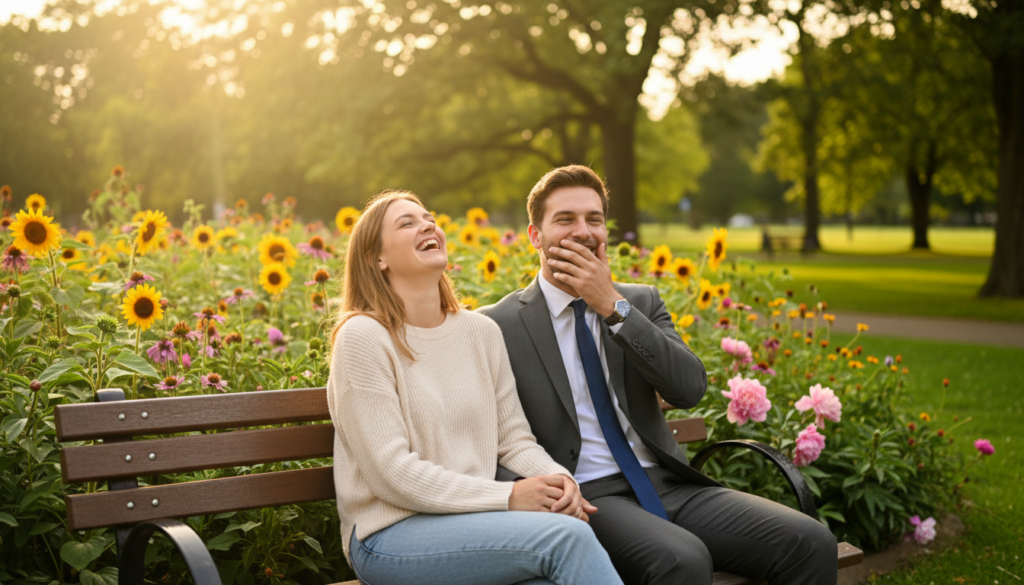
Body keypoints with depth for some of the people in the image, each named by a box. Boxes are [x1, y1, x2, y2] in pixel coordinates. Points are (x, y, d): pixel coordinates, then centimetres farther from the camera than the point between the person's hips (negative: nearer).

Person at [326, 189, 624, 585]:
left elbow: (514, 439, 13)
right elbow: (393, 474, -13)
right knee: (567, 536, -27)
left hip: (474, 519, 5)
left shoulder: (482, 332, 11)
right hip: (393, 533, -5)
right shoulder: (363, 337, -8)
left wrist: (558, 479, -10)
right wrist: (508, 497, -17)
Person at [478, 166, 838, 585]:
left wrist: (614, 306, -9)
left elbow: (690, 390, -2)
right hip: (587, 495, -4)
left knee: (811, 542, -15)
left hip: (668, 486, 5)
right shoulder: (499, 326, 2)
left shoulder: (641, 302, 14)